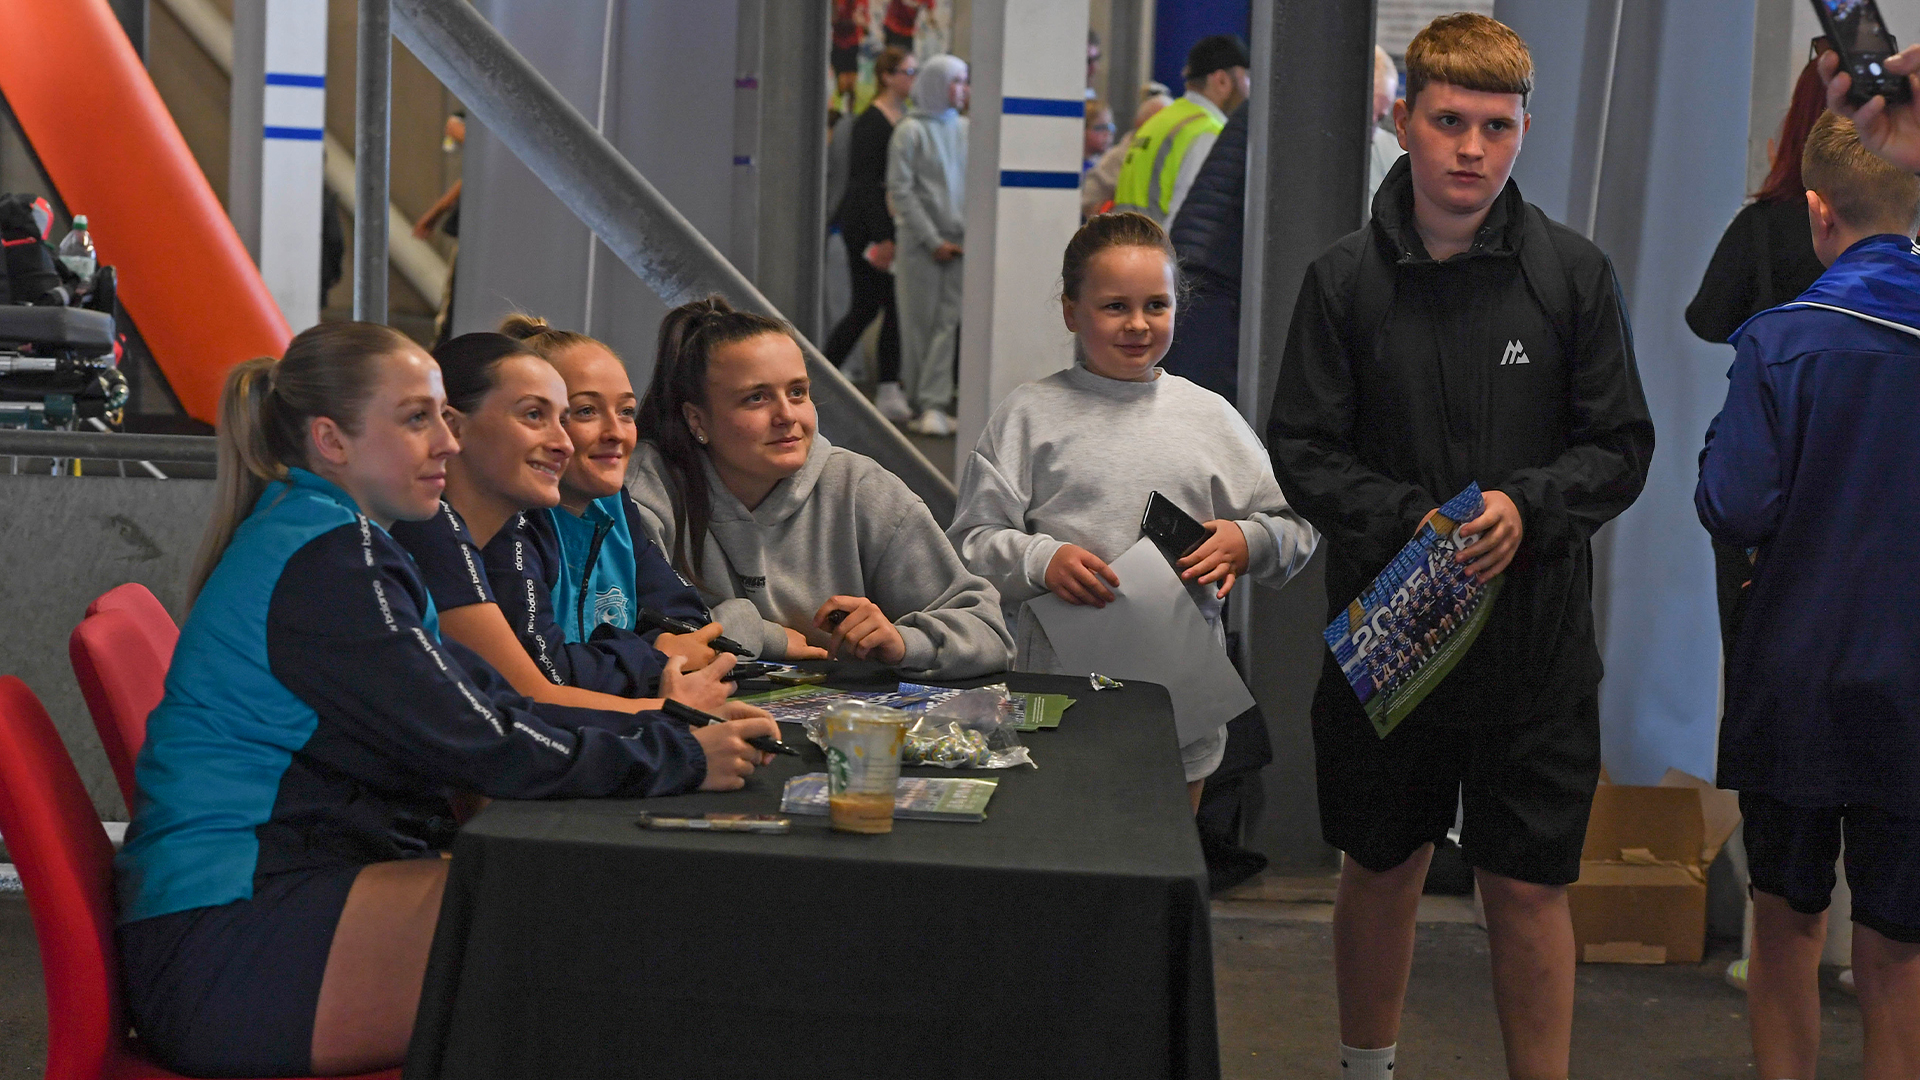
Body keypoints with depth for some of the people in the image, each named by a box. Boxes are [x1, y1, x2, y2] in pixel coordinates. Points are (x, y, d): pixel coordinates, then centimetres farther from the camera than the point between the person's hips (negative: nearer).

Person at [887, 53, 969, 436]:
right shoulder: (911, 131, -4)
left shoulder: (964, 129, 11)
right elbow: (900, 190, -7)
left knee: (948, 321, -2)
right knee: (919, 322, 1)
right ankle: (918, 403, 9)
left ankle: (934, 404, -4)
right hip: (919, 243, -4)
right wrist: (933, 240, -11)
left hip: (958, 242, 4)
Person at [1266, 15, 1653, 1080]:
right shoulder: (1345, 279, -2)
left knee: (1530, 886, 3)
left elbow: (1622, 448, 0)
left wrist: (1528, 507, -18)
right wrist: (1410, 519, -18)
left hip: (1534, 637, -1)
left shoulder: (1573, 273, -3)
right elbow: (1301, 452, -2)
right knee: (1380, 868, 16)